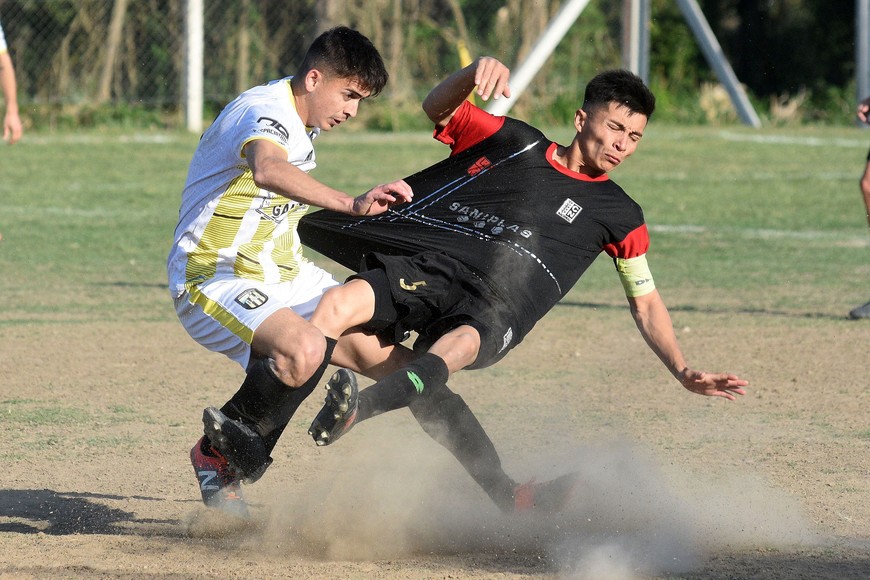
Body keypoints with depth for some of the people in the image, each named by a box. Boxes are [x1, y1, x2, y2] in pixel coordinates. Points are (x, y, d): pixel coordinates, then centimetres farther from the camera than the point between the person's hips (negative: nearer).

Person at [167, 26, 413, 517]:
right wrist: (352, 205, -60)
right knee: (304, 349, -35)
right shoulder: (264, 113, -22)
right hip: (214, 278, -10)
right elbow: (267, 170, -48)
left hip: (282, 274, 10)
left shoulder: (303, 120, 9)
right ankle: (217, 454, -14)